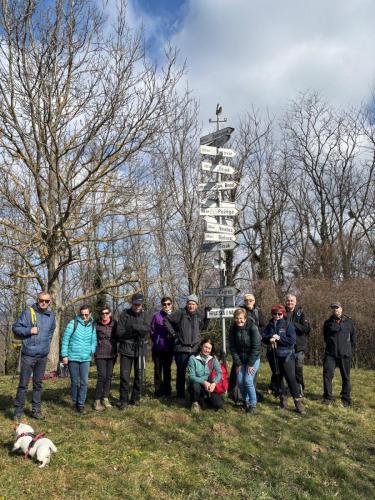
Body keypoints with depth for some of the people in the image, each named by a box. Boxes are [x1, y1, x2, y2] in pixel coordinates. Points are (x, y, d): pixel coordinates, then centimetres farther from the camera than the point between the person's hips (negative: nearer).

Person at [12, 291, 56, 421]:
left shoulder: (51, 316, 7)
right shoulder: (28, 312, -7)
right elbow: (15, 328, -5)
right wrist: (28, 330, -19)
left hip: (43, 356, 4)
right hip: (28, 354, -4)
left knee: (38, 383, 12)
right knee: (23, 383, 0)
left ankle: (36, 410, 20)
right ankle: (18, 410, 11)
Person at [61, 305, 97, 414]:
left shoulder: (92, 326, 4)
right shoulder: (73, 323, -7)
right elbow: (65, 340, -6)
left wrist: (92, 352, -1)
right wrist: (64, 355, -8)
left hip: (86, 359, 2)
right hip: (73, 357, -2)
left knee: (84, 382, 0)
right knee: (74, 381, 9)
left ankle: (81, 404, 10)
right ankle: (74, 401, 27)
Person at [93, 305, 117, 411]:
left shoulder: (114, 324, 1)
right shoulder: (97, 325, -4)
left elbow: (118, 337, 9)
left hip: (112, 354, 3)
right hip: (100, 354, -3)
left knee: (109, 376, 8)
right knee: (102, 376, -10)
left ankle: (105, 398, 20)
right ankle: (97, 400, 0)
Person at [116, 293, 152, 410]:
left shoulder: (145, 314, 2)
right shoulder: (125, 314, -3)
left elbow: (146, 329, -14)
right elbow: (119, 332, -9)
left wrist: (133, 326, -22)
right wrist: (137, 330, -14)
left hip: (140, 349, 2)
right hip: (126, 349, -2)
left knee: (139, 375, 11)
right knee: (124, 376, -1)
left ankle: (136, 398, 27)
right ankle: (124, 401, 11)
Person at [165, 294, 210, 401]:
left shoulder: (199, 316, 10)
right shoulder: (180, 313, -4)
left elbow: (204, 327, 17)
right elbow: (167, 320, -1)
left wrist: (207, 316, 8)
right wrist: (173, 333, -3)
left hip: (195, 349, 4)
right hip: (181, 349, -3)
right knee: (181, 373, 4)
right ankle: (180, 395, 15)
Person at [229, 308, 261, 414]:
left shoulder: (252, 328, -20)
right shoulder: (233, 329, -9)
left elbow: (256, 347, -18)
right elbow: (232, 347, -5)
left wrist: (250, 364, -16)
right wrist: (237, 363, -8)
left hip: (253, 359, -4)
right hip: (240, 359, 4)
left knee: (248, 380, -13)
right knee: (240, 381, 0)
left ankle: (253, 404, 4)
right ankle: (245, 401, 24)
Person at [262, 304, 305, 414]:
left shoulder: (288, 325, -5)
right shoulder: (270, 325, 7)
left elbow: (292, 340, -13)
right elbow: (263, 337, 4)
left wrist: (279, 338, -18)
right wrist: (270, 339, -17)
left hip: (287, 356, -4)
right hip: (274, 356, 4)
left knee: (291, 378, -7)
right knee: (278, 378, 13)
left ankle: (298, 401, 0)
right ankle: (283, 397, 29)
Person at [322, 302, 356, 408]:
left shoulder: (349, 321, 3)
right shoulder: (328, 322, 3)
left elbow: (353, 336, 11)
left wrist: (350, 349, 9)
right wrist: (330, 345, 11)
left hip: (345, 354, 0)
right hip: (330, 353, 0)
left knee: (346, 377, 7)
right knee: (327, 373, -9)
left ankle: (346, 399, 19)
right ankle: (328, 397, 1)